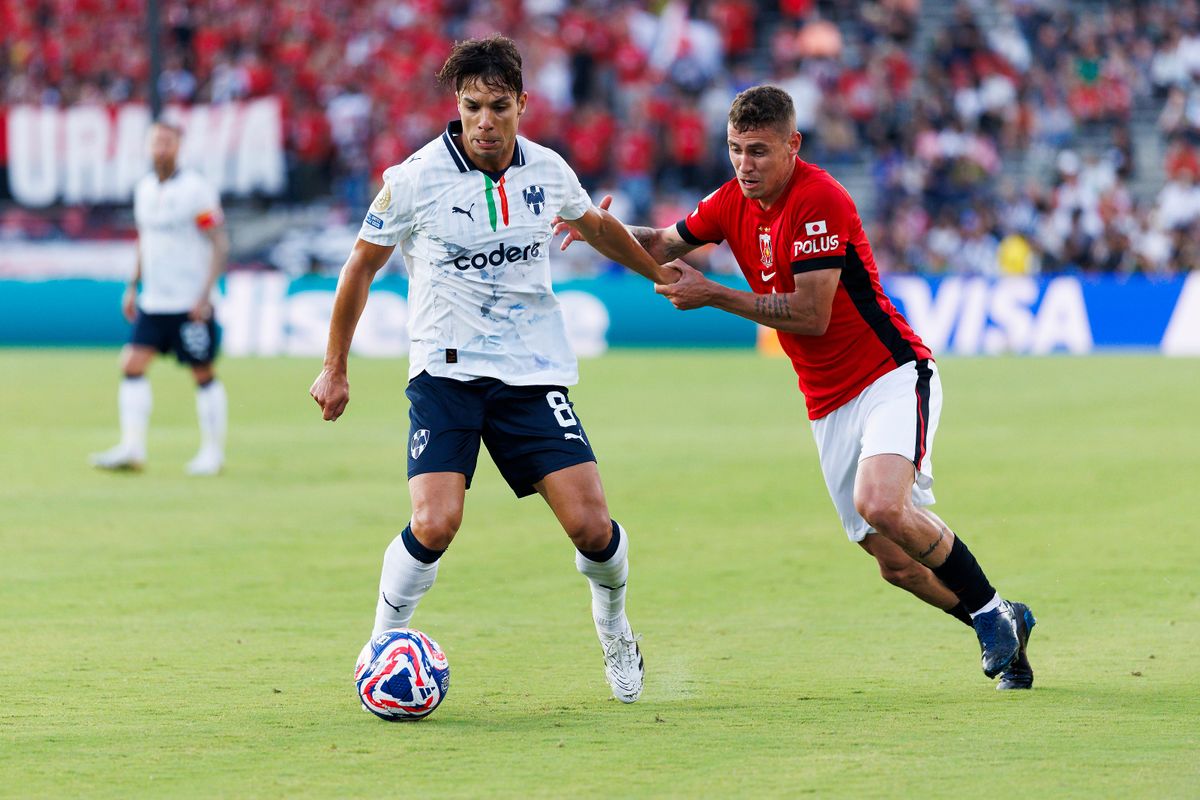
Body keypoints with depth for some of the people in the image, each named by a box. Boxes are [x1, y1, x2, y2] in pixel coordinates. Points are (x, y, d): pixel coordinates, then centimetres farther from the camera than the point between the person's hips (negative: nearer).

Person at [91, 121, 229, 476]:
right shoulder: (144, 188, 10)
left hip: (191, 303, -6)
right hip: (152, 301, 6)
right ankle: (132, 448, -8)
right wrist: (133, 287, 16)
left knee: (203, 375, 1)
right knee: (132, 365, -6)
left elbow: (219, 244, -10)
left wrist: (205, 294, -16)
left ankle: (213, 450, 11)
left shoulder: (197, 190, -10)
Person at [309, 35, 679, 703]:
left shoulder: (548, 170, 1)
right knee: (435, 526, -22)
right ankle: (382, 644, 3)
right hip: (446, 372, -3)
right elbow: (362, 267, 5)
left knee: (592, 527, -8)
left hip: (534, 373, 3)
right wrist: (335, 367, 11)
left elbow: (596, 226, 24)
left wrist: (663, 274, 35)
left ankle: (613, 627, 24)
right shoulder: (415, 180, -9)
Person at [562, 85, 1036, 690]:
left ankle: (991, 611, -10)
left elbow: (811, 314, -21)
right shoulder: (732, 203, 5)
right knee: (895, 561, 2)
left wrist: (712, 295, -18)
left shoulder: (819, 200, -18)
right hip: (830, 405, 7)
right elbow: (659, 247, 18)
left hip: (893, 378, -7)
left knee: (883, 507, -31)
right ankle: (1003, 629, 24)